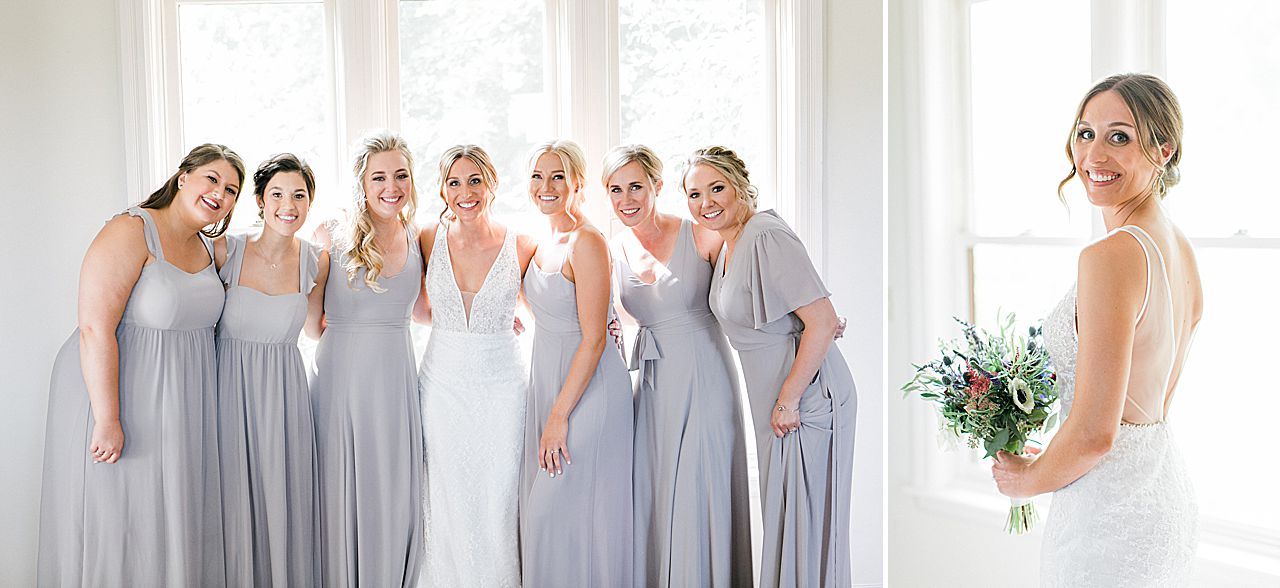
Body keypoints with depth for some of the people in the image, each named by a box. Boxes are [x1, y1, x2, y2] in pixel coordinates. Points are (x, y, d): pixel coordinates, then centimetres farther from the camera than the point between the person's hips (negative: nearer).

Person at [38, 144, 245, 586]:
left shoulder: (207, 249, 9)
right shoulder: (131, 232, -16)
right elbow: (95, 329, -22)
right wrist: (108, 419, -24)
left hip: (182, 407, 7)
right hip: (122, 395, -7)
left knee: (171, 521, 13)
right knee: (115, 522, 2)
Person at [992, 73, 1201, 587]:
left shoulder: (1110, 256, -23)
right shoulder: (1181, 250, 6)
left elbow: (1095, 432, -24)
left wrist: (1028, 479, -6)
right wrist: (1048, 463, 17)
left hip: (1108, 510, -9)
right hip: (1167, 492, 9)